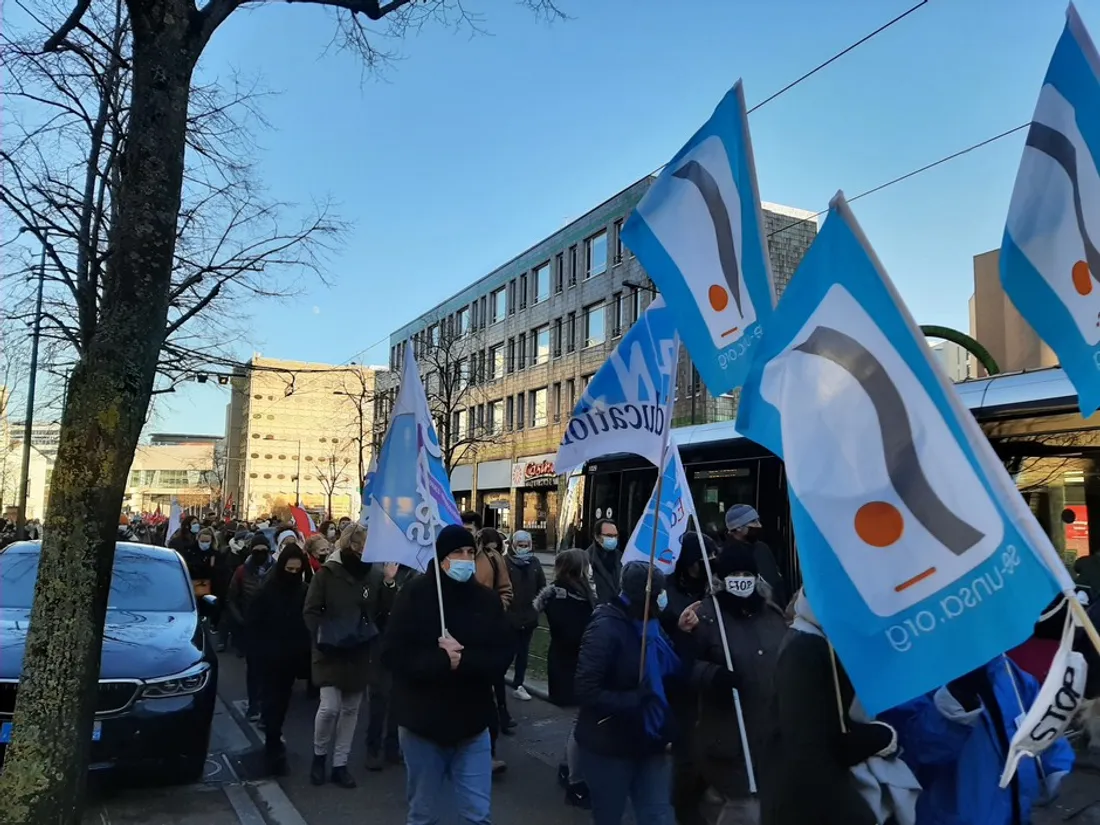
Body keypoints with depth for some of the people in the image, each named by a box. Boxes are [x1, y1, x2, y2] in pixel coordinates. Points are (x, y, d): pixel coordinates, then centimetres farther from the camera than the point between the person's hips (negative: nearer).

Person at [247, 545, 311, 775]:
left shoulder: (303, 590, -3)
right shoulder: (267, 589, -11)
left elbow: (308, 620, 3)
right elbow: (253, 621, -5)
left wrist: (303, 648, -3)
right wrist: (260, 648, -6)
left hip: (292, 655, 3)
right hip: (269, 655, -3)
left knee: (282, 698, 14)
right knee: (273, 699, -2)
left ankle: (273, 740, 30)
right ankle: (274, 747, 0)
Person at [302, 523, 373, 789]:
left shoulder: (369, 576, 4)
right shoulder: (326, 574, -6)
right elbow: (311, 612, -7)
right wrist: (324, 637, -19)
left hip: (359, 654, 4)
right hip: (330, 653, -4)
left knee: (350, 710, 9)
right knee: (330, 707, -9)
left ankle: (340, 764, 22)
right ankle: (319, 755, 17)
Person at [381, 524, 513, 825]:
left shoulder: (488, 600, -1)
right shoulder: (416, 594, -10)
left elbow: (500, 658, -7)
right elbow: (393, 653, -15)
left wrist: (463, 659, -23)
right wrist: (443, 661, -24)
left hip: (472, 726, 2)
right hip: (423, 724, -2)